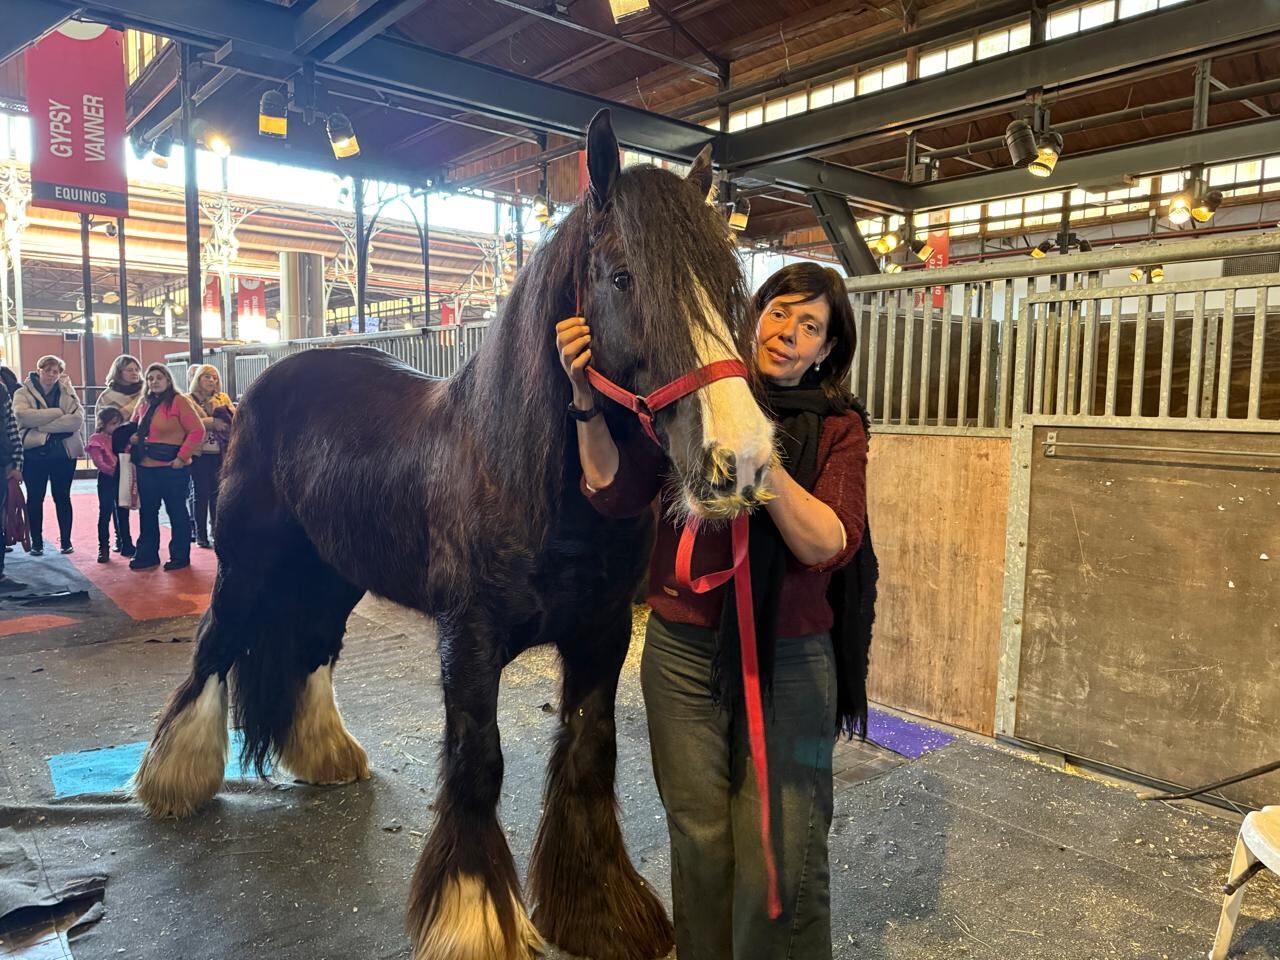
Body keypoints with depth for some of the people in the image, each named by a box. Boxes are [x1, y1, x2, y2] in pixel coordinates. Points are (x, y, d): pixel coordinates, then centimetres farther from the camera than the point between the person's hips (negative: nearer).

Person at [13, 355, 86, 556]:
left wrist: (42, 425, -16)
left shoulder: (67, 392, 6)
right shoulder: (23, 393, 3)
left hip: (64, 452, 1)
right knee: (35, 498, 7)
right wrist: (56, 413, -16)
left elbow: (77, 418, -12)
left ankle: (66, 540, 18)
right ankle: (36, 542, 16)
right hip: (34, 452, -1)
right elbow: (23, 415, -18)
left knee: (62, 497, 9)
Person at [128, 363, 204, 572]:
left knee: (176, 511, 3)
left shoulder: (179, 401, -8)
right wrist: (133, 438, 8)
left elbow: (197, 431, -14)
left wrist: (182, 457, -17)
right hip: (146, 468, 7)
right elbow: (134, 428, 29)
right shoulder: (143, 404, 13)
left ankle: (180, 556, 12)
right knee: (147, 512, 12)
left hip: (172, 468, -7)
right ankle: (147, 555, 22)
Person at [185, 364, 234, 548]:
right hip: (200, 453, -3)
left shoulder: (223, 398, 14)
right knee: (202, 494, 1)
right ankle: (201, 535, 9)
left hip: (221, 452, 3)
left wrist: (226, 419, -17)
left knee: (218, 493, 5)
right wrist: (211, 422, -19)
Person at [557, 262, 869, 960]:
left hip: (786, 661, -1)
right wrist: (586, 401, -18)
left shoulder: (839, 427, -1)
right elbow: (615, 495, -6)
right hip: (682, 649, 2)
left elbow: (828, 544, -15)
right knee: (699, 842, 16)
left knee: (780, 862, 2)